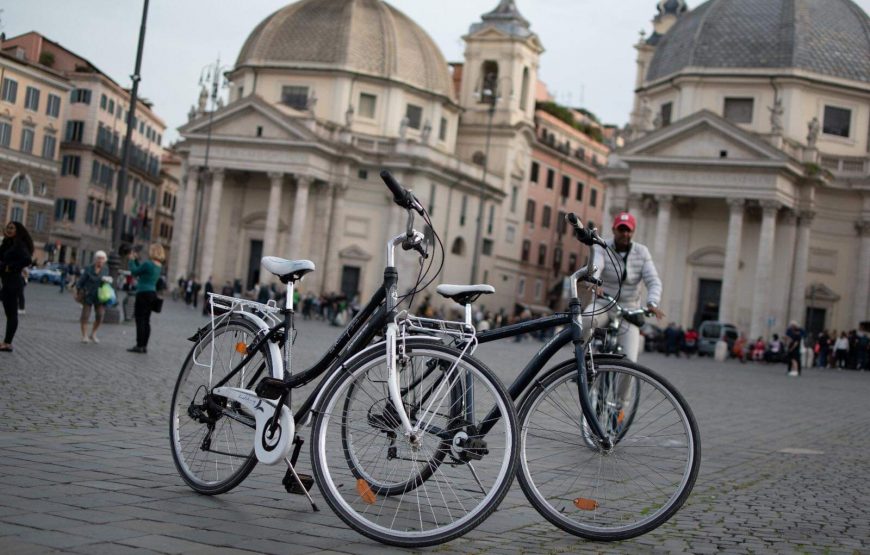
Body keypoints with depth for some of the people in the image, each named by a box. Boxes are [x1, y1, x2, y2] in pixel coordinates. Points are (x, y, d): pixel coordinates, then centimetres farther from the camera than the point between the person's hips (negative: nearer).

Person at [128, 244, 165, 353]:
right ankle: (144, 346, 11)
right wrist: (138, 259, 20)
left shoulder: (148, 264, -16)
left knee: (140, 320, -3)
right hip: (152, 293, 8)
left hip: (143, 294, -8)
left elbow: (134, 272, -6)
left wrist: (132, 260, 5)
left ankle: (139, 346, -4)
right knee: (146, 320, 10)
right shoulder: (159, 266, 10)